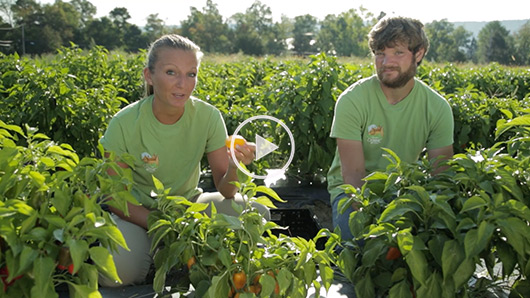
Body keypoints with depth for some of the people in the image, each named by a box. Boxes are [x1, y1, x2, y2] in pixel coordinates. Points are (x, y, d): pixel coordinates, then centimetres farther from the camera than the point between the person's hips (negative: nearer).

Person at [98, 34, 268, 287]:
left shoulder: (208, 117, -14)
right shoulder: (124, 124, -20)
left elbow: (226, 192, -12)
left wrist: (235, 166, -35)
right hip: (138, 212, -2)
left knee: (258, 213, -22)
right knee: (118, 272, -33)